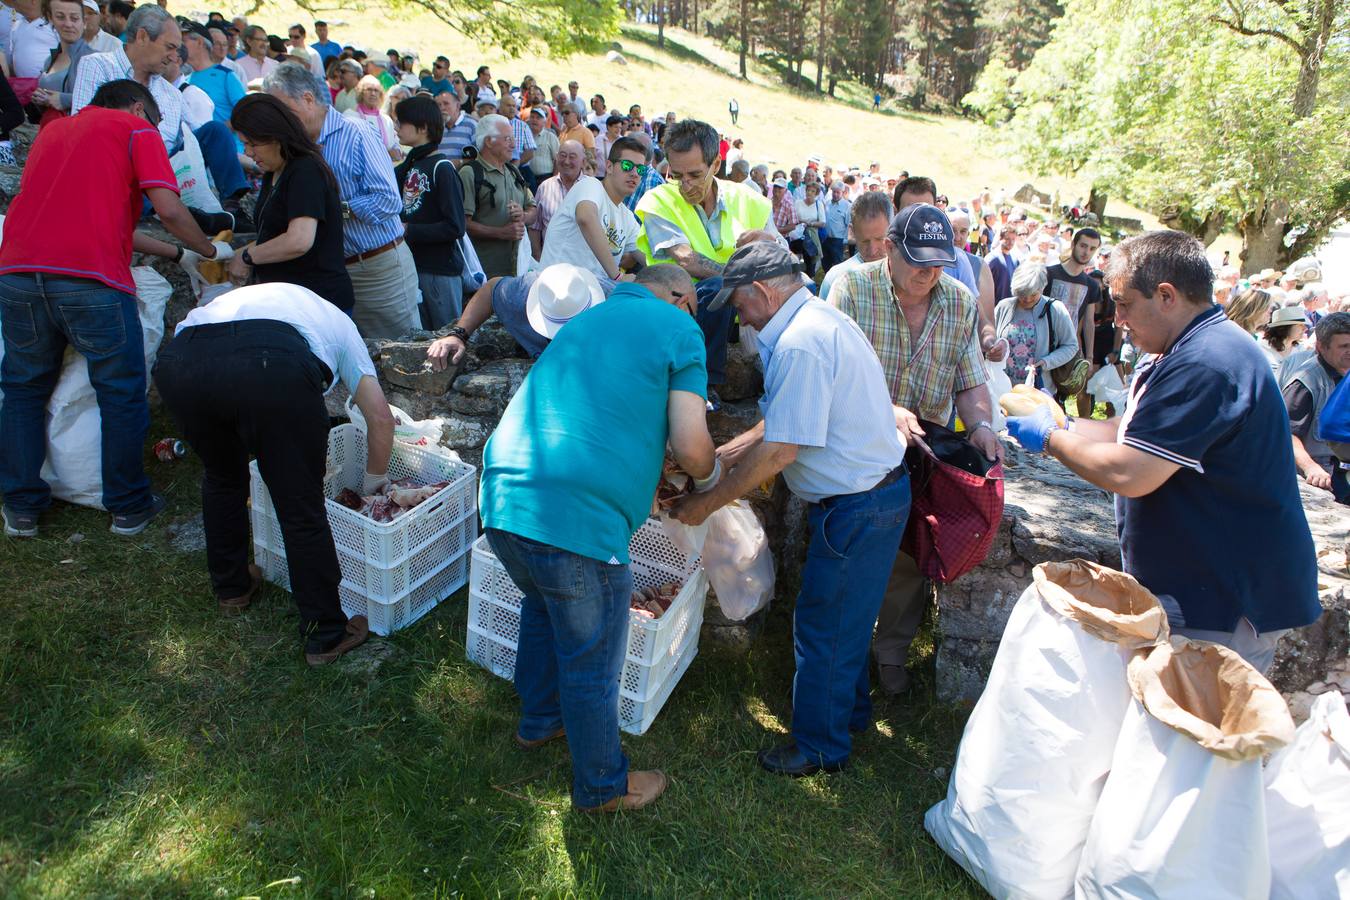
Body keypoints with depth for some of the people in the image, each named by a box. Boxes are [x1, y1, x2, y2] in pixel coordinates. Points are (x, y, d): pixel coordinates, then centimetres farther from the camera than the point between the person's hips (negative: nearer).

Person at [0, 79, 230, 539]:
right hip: (91, 281, -6)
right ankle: (128, 506, 16)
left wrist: (177, 254, 32)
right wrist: (210, 250, 12)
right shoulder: (136, 129, 8)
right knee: (121, 395, 8)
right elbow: (169, 210, -6)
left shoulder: (54, 129, 28)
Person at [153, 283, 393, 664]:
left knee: (222, 478, 31)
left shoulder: (237, 298, 47)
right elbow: (381, 417, 26)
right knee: (302, 509, 9)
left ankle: (230, 588, 47)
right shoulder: (336, 321, 36)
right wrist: (374, 483, 40)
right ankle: (325, 635, 20)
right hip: (274, 366, -4)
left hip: (178, 361, 5)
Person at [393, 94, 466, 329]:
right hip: (414, 265, 8)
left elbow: (455, 227, -18)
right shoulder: (411, 165, 11)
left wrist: (409, 230, -16)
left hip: (441, 270, -8)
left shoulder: (441, 168, -12)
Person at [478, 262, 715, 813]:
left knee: (545, 606, 34)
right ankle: (603, 786, 36)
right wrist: (707, 479, 16)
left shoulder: (587, 321, 24)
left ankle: (539, 719, 54)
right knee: (591, 663, 14)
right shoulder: (680, 329, 2)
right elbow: (691, 446, -7)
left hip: (501, 498, 8)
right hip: (578, 518, -7)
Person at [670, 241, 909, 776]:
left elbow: (779, 450, -25)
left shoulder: (799, 344, -24)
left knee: (822, 627, 6)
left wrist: (706, 503, -15)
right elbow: (786, 423, 14)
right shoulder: (822, 319, 10)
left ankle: (821, 747, 24)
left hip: (858, 507, -10)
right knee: (844, 617, 25)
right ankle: (851, 709, 45)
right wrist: (717, 456, 9)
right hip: (878, 487, 10)